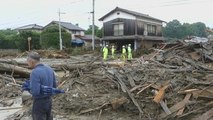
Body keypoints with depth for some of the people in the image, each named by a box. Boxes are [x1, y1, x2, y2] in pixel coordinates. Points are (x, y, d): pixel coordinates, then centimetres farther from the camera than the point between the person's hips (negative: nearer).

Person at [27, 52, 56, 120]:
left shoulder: (35, 72, -23)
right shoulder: (49, 69, 1)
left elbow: (35, 92, -27)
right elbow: (54, 85, 10)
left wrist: (28, 88, -8)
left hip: (39, 103, -7)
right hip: (49, 101, 7)